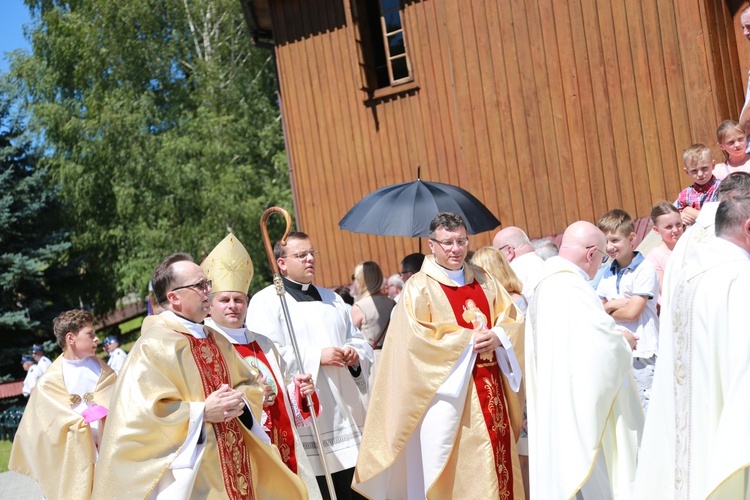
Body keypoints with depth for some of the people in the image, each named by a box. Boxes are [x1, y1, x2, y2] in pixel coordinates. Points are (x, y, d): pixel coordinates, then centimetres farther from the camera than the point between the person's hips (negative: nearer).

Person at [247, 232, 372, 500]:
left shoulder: (332, 299, 21)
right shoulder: (265, 301, -1)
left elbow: (359, 340, 21)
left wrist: (355, 353, -3)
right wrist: (317, 357, -16)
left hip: (344, 412, 6)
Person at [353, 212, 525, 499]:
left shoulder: (484, 281, 14)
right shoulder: (419, 287, -4)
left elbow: (514, 319, 10)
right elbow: (417, 338, -15)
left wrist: (497, 337, -11)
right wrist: (468, 340, -16)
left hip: (491, 386, 5)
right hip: (448, 389, -5)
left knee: (497, 459, 8)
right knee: (455, 469, -4)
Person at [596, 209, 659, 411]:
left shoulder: (644, 270, -9)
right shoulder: (608, 273, 12)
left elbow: (632, 312, -16)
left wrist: (608, 309, 0)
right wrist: (614, 305, -11)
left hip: (640, 353, -7)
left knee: (647, 412, -3)